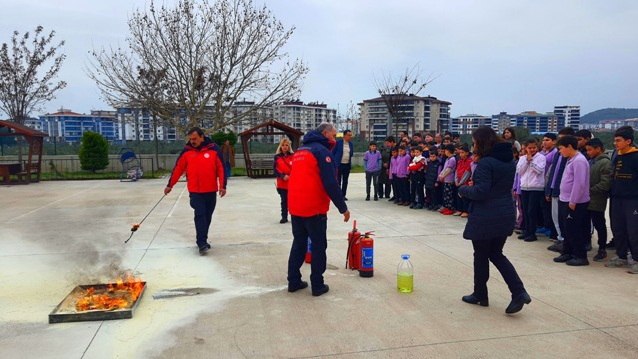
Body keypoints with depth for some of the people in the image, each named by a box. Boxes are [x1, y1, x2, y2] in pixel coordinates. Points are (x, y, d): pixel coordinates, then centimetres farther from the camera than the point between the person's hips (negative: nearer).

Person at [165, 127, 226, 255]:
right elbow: (178, 169, 5)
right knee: (200, 215, -9)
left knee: (207, 216, 10)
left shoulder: (214, 149, -4)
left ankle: (202, 240, 24)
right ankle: (202, 243, -8)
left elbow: (221, 168, -2)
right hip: (195, 191, -1)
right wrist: (170, 185, 8)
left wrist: (222, 186, -7)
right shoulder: (186, 151, -1)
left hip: (211, 191, 1)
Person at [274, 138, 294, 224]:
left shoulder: (293, 156, 0)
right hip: (282, 183, 2)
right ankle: (284, 217, 18)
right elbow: (275, 169, 0)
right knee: (284, 201, 9)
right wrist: (282, 176, -14)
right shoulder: (277, 157, 4)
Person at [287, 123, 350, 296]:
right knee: (318, 246, 3)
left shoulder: (299, 151, 17)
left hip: (295, 206, 8)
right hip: (314, 208, -7)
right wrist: (343, 207, -12)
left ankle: (293, 281, 20)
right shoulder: (322, 151, -10)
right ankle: (317, 285, 8)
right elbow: (331, 183, -17)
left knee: (298, 243, 16)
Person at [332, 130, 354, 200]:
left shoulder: (350, 144, 8)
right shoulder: (338, 142, -6)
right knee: (338, 181, 0)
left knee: (345, 181, 8)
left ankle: (343, 195, 16)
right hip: (339, 164, -4)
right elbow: (333, 153, -1)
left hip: (347, 165, 4)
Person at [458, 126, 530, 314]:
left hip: (485, 217, -8)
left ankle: (480, 295, 23)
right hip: (505, 215, 8)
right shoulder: (510, 161, 9)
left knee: (481, 256, 9)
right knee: (496, 254, 18)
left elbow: (480, 192, -22)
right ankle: (519, 292, 4)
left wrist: (463, 189, -4)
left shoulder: (485, 163, -18)